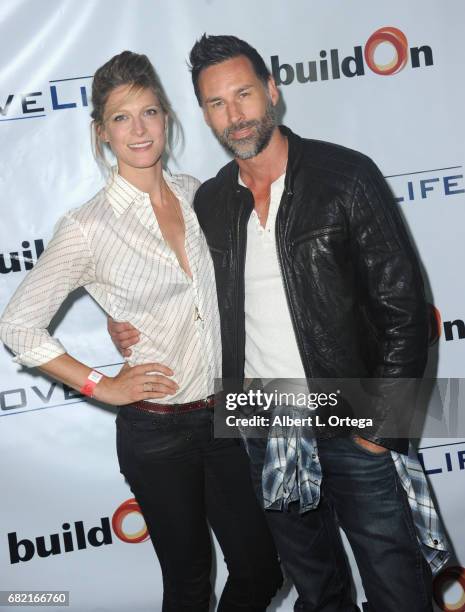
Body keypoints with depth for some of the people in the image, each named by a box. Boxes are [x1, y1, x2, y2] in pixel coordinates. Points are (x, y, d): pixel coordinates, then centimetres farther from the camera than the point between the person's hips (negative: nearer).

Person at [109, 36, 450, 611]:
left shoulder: (346, 176, -10)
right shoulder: (208, 204, 4)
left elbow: (402, 304, -10)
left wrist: (382, 424, -13)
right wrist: (132, 326, 0)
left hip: (354, 430, -4)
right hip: (263, 434, 4)